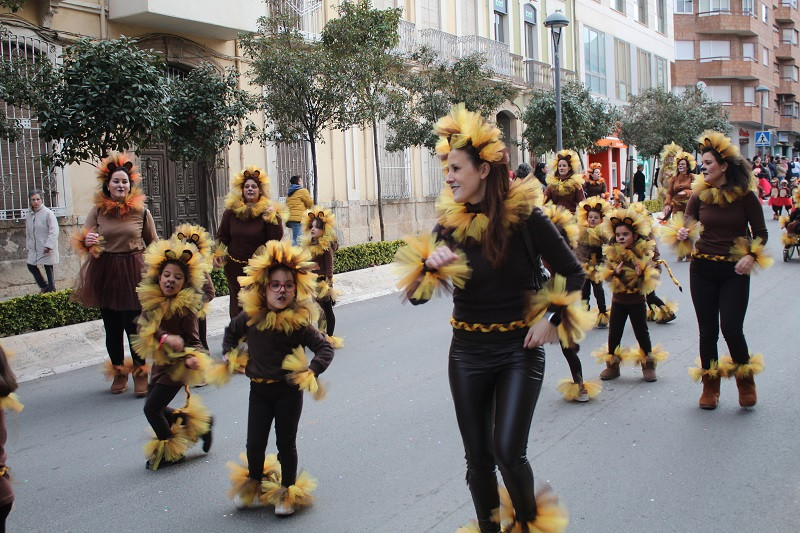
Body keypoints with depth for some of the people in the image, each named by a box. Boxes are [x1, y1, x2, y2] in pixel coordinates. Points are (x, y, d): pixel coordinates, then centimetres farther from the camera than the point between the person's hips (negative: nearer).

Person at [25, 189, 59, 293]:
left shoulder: (48, 213, -12)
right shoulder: (28, 214, 8)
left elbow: (54, 231, -17)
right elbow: (28, 232, 18)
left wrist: (48, 245, -24)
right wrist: (28, 245, 16)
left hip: (47, 249, -7)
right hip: (34, 248, 7)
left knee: (48, 269, 0)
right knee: (31, 266, 11)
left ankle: (51, 290, 12)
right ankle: (44, 286, 29)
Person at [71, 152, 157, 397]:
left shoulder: (141, 211, 0)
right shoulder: (97, 210, 3)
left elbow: (153, 244, 8)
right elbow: (81, 240, 1)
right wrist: (87, 242, -23)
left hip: (134, 273, -2)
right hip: (105, 273, 2)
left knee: (134, 325, -5)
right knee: (112, 326, 9)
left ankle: (140, 372, 11)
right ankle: (118, 371, 27)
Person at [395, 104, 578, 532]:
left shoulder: (525, 216, -12)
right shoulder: (450, 223, -3)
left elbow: (573, 274, -2)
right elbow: (417, 296, -2)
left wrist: (552, 320, -13)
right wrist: (429, 265, -22)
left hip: (519, 351, -3)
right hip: (468, 353, 3)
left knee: (508, 452, -11)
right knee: (478, 458, 9)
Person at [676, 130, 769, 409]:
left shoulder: (745, 195, -6)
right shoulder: (699, 194, 1)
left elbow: (760, 233, -1)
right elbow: (687, 225, 3)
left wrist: (751, 256, -18)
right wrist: (683, 234, -20)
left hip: (735, 271, -3)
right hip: (702, 269, 3)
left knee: (731, 329, -7)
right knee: (707, 331, 6)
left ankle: (746, 380, 19)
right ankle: (710, 386, 21)